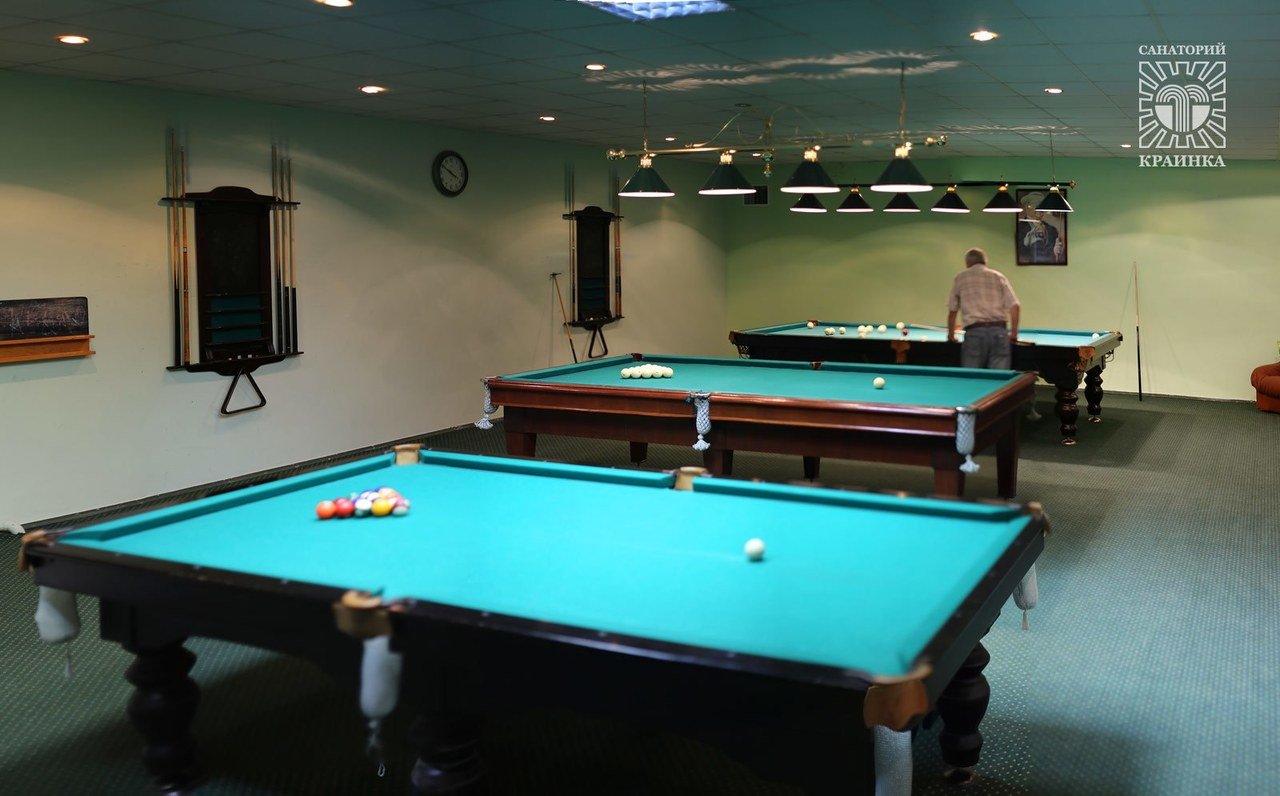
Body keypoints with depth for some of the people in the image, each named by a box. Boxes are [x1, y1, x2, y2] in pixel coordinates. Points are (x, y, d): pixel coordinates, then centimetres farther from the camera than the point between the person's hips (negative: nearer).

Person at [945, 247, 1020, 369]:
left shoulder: (960, 278, 14)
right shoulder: (999, 277, 16)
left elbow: (952, 311, 16)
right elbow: (1015, 306, 9)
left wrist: (951, 336, 29)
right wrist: (1014, 334, 19)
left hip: (974, 333, -1)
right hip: (999, 332, 2)